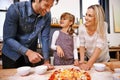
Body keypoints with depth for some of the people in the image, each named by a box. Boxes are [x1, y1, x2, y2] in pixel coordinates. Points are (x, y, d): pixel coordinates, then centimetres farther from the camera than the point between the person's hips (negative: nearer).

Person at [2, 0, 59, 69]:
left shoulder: (47, 15, -13)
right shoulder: (15, 9, -24)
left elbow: (45, 38, -9)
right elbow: (8, 38, -23)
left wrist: (46, 61, -12)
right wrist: (28, 52, -33)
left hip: (31, 53, 3)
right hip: (12, 54, -2)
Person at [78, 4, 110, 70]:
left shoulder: (103, 26, -24)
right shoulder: (82, 28, -18)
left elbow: (99, 46, -30)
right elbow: (82, 45, -12)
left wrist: (89, 64, -36)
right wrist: (82, 60, -25)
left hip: (103, 60, -1)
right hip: (89, 59, 1)